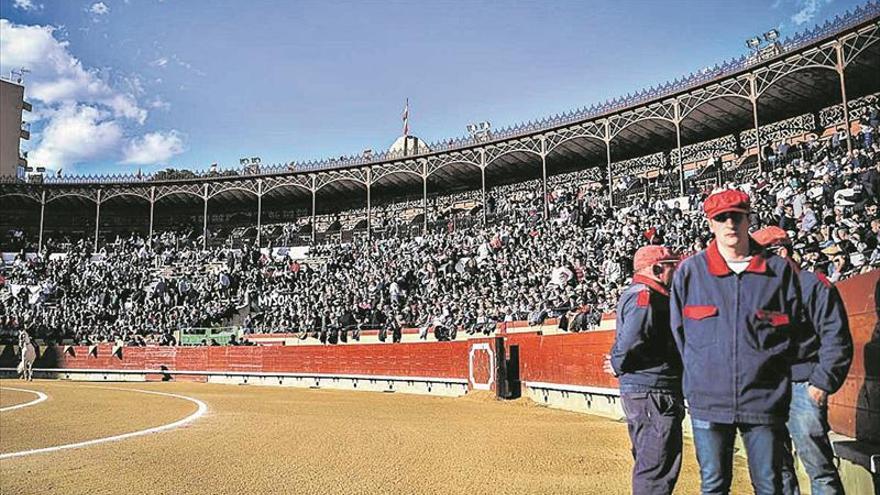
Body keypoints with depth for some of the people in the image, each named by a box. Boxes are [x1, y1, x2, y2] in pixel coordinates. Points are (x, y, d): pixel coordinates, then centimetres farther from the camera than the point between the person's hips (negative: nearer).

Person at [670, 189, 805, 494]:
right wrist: (702, 373, 6)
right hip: (708, 399, 0)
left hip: (764, 399, 0)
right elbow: (678, 331, 9)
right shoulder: (689, 271, 3)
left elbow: (791, 332, 9)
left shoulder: (779, 270, 4)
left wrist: (764, 365, 3)